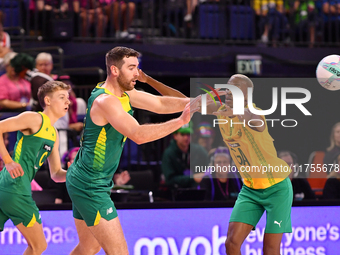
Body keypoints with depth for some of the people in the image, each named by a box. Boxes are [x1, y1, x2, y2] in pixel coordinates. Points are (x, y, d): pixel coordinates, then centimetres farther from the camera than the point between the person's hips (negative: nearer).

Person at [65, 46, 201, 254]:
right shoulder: (105, 101, -23)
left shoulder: (123, 93, 8)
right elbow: (138, 134, -33)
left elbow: (160, 103, 8)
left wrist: (194, 102, -7)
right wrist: (180, 121, -34)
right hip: (90, 186, -11)